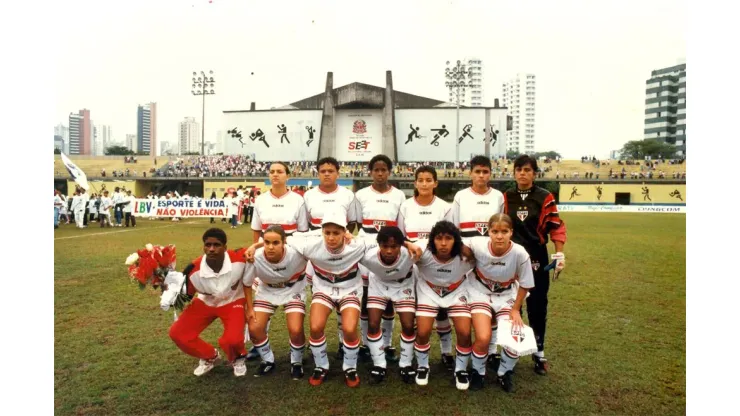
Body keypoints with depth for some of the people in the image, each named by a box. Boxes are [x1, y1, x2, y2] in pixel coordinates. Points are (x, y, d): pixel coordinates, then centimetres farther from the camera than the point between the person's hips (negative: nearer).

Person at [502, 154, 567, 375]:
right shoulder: (506, 197, 1)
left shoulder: (545, 197, -4)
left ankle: (539, 352, 19)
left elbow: (556, 227, -2)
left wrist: (559, 253, -10)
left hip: (537, 258, -1)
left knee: (537, 305, 5)